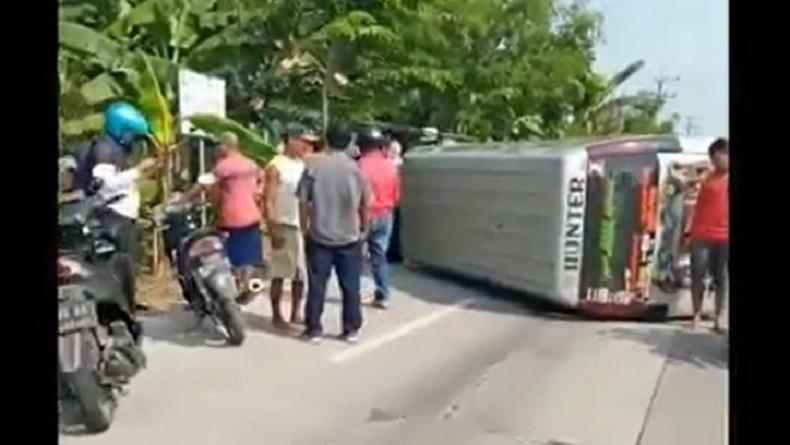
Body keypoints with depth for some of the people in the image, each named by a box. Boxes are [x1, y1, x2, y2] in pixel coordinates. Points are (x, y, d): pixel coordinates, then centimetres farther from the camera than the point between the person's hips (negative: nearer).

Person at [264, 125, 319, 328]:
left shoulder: (304, 165, 12)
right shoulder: (276, 166, -7)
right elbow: (268, 202, -11)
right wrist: (272, 230, -17)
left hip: (304, 226, 6)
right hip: (284, 227, -6)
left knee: (301, 273, 10)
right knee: (279, 274, 2)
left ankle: (296, 313, 20)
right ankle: (276, 315, 11)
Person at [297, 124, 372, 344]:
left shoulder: (314, 166, -5)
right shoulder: (355, 168, -4)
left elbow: (303, 202, -4)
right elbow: (365, 204, 1)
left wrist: (304, 229, 7)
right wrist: (363, 228, 16)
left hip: (319, 236, 0)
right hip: (349, 237, 0)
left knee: (317, 286, 7)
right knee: (350, 286, 9)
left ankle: (314, 329, 12)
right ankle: (351, 330, 15)